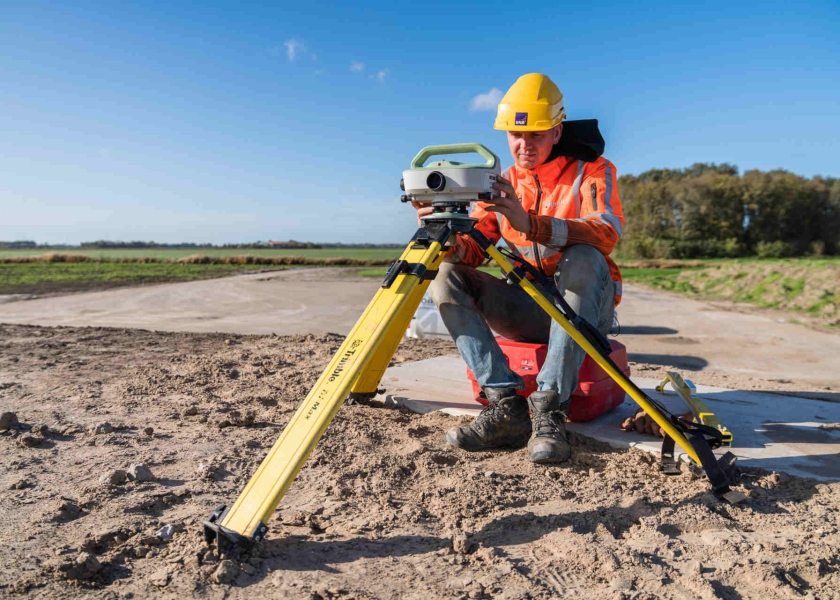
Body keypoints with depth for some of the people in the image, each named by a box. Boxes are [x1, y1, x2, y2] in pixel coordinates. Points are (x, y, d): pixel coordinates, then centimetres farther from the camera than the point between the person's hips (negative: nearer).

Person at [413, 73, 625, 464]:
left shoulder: (591, 171, -2)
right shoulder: (501, 183, 9)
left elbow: (606, 232, -24)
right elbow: (472, 250, -4)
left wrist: (530, 224, -38)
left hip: (586, 309, -3)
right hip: (527, 310, 4)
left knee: (584, 260, -35)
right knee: (447, 277, -16)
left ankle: (549, 409, -35)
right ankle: (506, 404, -26)